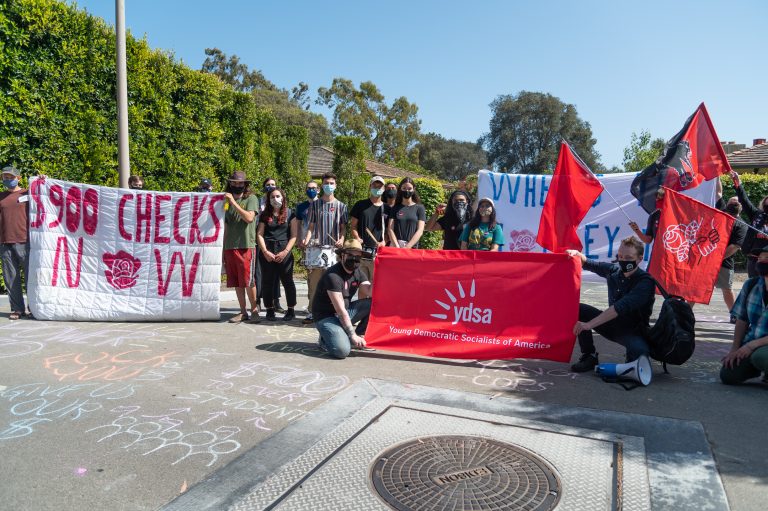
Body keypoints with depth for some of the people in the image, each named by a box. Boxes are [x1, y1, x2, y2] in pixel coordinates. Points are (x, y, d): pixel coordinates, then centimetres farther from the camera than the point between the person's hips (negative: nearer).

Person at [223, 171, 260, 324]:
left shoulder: (251, 198, 2)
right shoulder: (228, 201, 16)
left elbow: (249, 217, -15)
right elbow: (226, 227, 19)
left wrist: (233, 202, -15)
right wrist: (223, 249, 16)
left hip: (245, 245, -5)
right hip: (230, 246, 5)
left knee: (248, 281, -5)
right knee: (236, 282, 7)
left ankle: (254, 310, 7)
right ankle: (243, 312, 14)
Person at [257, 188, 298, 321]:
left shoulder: (290, 214, 7)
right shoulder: (265, 214, 12)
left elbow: (293, 235, 2)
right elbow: (259, 234, 7)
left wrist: (286, 251, -9)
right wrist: (265, 251, -7)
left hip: (284, 251, -2)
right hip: (267, 252, 2)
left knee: (287, 281, -1)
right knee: (268, 281, 4)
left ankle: (290, 310, 7)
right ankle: (270, 310, 13)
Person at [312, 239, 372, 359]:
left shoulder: (358, 273, 2)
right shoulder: (333, 275, -22)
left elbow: (371, 293, -12)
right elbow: (340, 310, -25)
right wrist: (352, 335, -26)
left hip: (346, 312, 7)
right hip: (326, 316, -7)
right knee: (342, 350, -31)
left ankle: (360, 337, 3)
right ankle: (326, 339, 3)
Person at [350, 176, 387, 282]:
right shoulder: (360, 205, 12)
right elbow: (353, 226, 10)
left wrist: (384, 242, -6)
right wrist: (357, 238, -8)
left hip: (378, 253, 0)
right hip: (360, 252, 0)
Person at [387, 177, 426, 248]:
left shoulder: (419, 208, 7)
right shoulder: (395, 208, 11)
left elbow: (420, 231, -1)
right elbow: (390, 229, 3)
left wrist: (407, 247, -13)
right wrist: (397, 246, -12)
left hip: (412, 247, -1)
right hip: (395, 246, 1)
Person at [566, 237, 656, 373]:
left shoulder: (646, 282, -23)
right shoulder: (614, 270, -3)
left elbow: (620, 307, -36)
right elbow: (588, 264, 15)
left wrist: (589, 324, -41)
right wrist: (577, 254, -9)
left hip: (633, 331, -6)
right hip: (612, 325, 6)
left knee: (639, 351, -38)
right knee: (577, 309, -12)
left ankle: (632, 360, 2)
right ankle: (589, 356, -3)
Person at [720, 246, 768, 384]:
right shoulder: (751, 285, 3)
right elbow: (742, 320, 8)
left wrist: (753, 344, -20)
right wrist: (735, 348, 2)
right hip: (750, 345, 6)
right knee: (728, 376, -8)